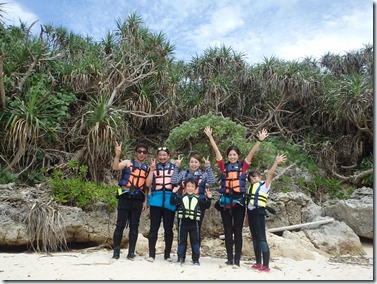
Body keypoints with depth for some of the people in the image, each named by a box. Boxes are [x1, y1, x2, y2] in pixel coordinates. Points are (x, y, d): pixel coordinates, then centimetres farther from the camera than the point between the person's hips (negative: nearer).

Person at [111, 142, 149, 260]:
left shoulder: (146, 168, 12)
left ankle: (131, 252, 14)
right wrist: (117, 154, -28)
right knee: (120, 224, 1)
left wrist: (145, 201, 7)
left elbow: (146, 186, 13)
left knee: (134, 225, 6)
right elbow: (115, 167, -15)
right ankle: (116, 251, 12)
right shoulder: (128, 163, 4)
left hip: (138, 198, 3)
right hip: (125, 196, -3)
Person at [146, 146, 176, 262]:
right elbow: (148, 184, 2)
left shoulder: (174, 167, 10)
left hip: (170, 200, 0)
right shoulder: (153, 167, 12)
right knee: (154, 227, 1)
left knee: (168, 228, 5)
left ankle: (167, 254, 16)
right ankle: (151, 254, 9)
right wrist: (152, 169, -5)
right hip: (156, 199, 0)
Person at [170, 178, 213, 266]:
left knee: (195, 240, 5)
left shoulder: (198, 198, 6)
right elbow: (172, 202, -4)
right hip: (183, 222, -1)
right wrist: (174, 193, -14)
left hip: (194, 222, 1)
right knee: (182, 240, 6)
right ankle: (180, 258, 16)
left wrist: (209, 198, -6)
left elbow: (206, 206, 8)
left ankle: (196, 259, 14)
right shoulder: (181, 197, 3)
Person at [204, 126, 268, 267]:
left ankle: (237, 260, 10)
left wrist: (260, 140, -12)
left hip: (239, 201, -1)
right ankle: (229, 259, 17)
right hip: (225, 201, 1)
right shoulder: (224, 166, 5)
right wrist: (210, 137, -1)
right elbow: (216, 150, 2)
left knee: (238, 231, 4)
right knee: (228, 231, 8)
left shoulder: (243, 166, 4)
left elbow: (252, 152, -3)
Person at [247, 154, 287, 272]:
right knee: (255, 238, 12)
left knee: (261, 238, -9)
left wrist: (276, 163, -25)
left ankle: (266, 265, -7)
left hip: (259, 212, -7)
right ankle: (258, 263, 20)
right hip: (251, 212, 8)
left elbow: (270, 174, -15)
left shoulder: (264, 185, 1)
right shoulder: (251, 188, 20)